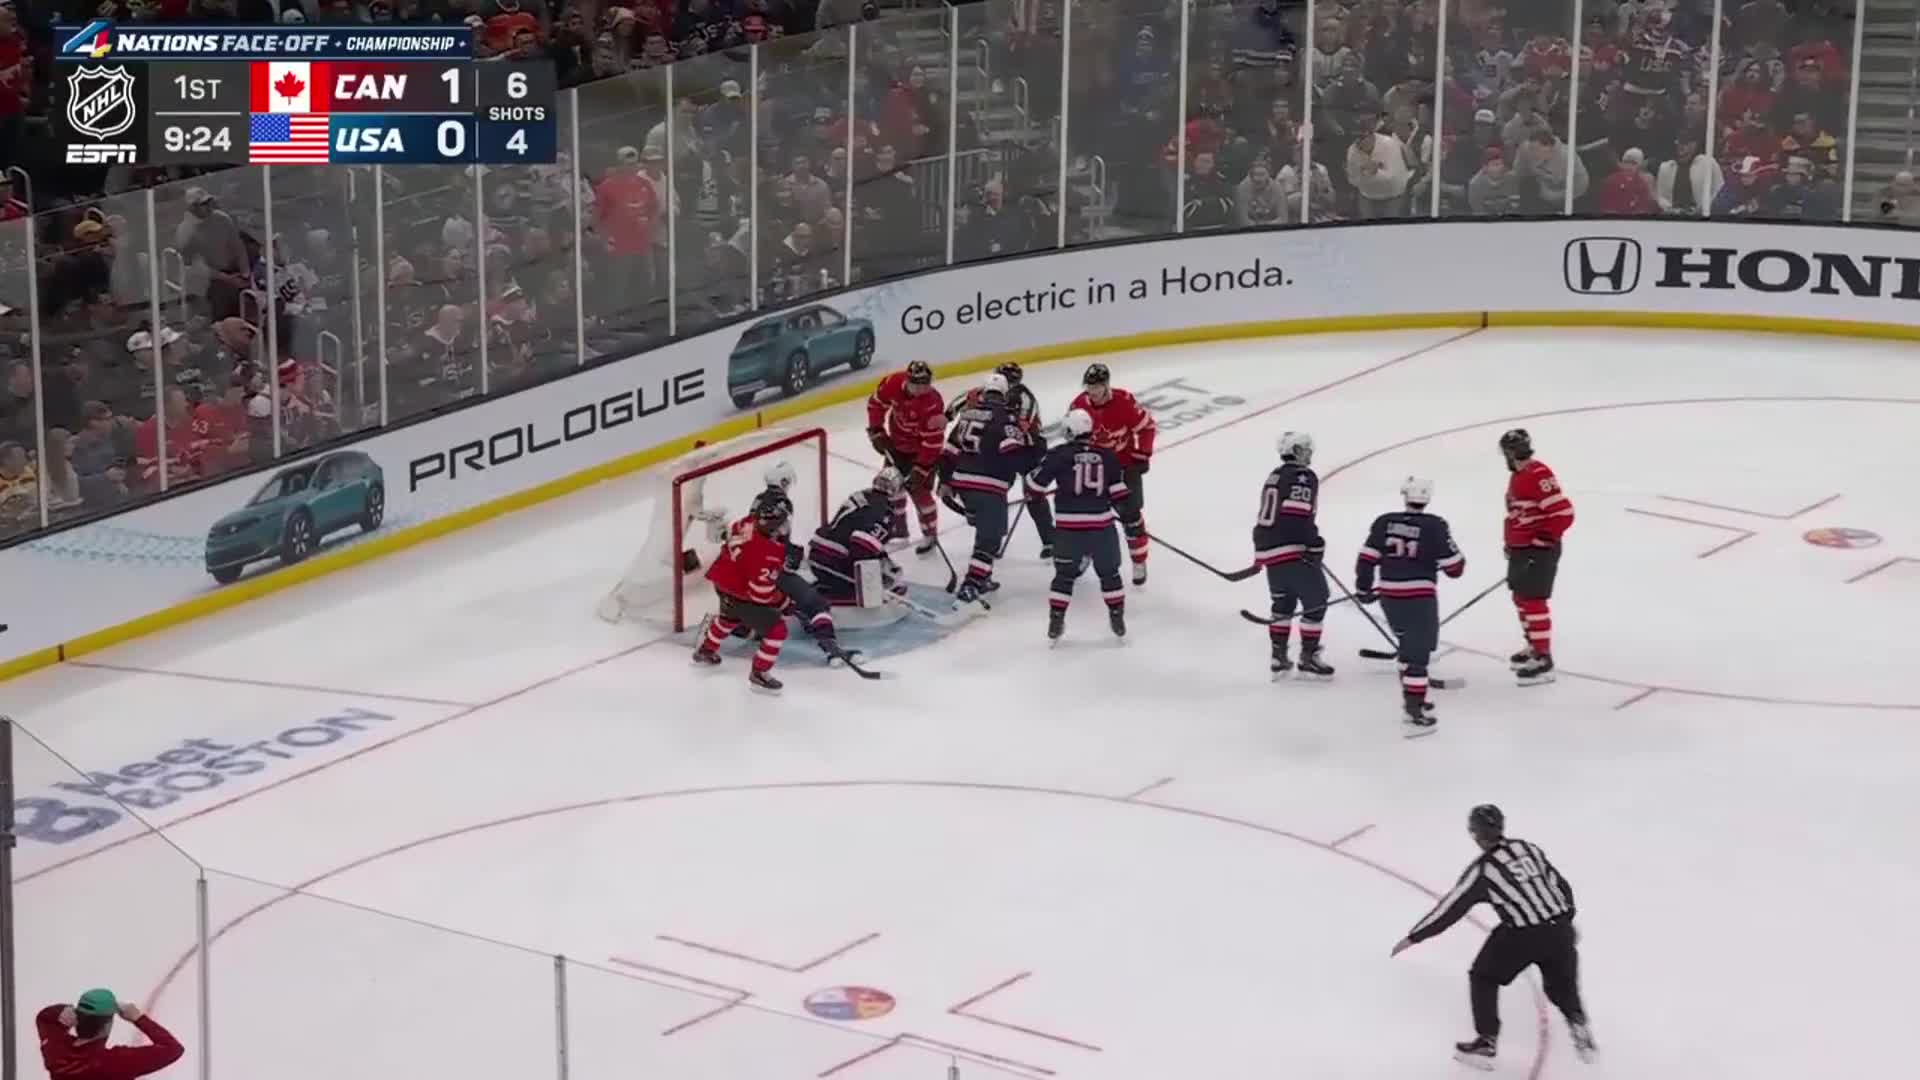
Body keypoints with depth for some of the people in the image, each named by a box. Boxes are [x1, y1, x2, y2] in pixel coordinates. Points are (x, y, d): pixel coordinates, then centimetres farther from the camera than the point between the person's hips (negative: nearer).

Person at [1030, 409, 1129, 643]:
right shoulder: (1107, 456, 2)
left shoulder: (1059, 454, -4)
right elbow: (1119, 491, 4)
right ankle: (1117, 619, 19)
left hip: (1069, 525, -1)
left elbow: (1037, 481, -1)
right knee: (1109, 572, 17)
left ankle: (1056, 622, 12)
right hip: (1101, 524, 1)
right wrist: (1128, 512, 19)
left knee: (1065, 574, 13)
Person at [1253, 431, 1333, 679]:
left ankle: (1278, 658, 21)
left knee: (1283, 603, 22)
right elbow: (1299, 514, -22)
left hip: (1269, 550, 9)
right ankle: (1308, 657, 4)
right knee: (1315, 602, 1)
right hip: (1293, 552, -9)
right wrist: (1314, 545, -21)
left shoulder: (1274, 477, 20)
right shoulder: (1303, 477, -9)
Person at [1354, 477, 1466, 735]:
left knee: (1409, 644, 26)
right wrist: (1459, 558, 17)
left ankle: (1411, 700, 35)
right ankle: (1413, 715, -10)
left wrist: (1363, 588, 16)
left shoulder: (1384, 522, 2)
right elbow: (1454, 568, -6)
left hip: (1389, 596, 5)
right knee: (1418, 654, -4)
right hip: (1420, 598, -5)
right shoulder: (1435, 526, -10)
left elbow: (1367, 558, 3)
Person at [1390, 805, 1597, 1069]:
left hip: (1522, 936, -5)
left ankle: (1486, 1043, 16)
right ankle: (1581, 1035, 24)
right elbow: (1561, 886, 16)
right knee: (1562, 984, 30)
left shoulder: (1482, 870, -5)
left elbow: (1452, 907, -2)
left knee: (1483, 978, 17)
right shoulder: (1529, 849, 10)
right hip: (1558, 928, 5)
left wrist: (1414, 936, 5)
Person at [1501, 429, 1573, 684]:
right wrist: (1511, 543, 21)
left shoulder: (1539, 476, -22)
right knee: (1521, 597, 20)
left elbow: (1563, 512, -26)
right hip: (1521, 549, 11)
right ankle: (1534, 646, 36)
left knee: (1533, 601, -11)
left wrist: (1542, 540, -21)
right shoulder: (1518, 475, 10)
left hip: (1539, 550, -11)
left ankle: (1543, 661, -9)